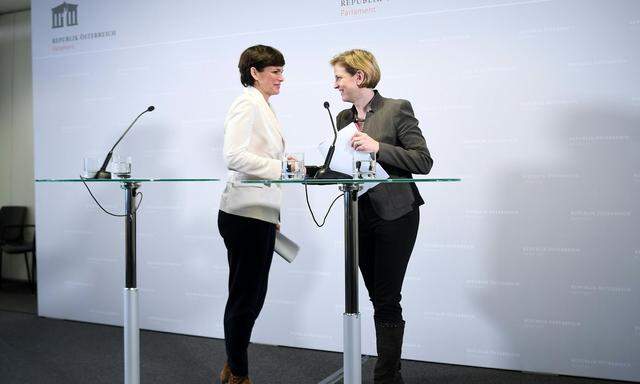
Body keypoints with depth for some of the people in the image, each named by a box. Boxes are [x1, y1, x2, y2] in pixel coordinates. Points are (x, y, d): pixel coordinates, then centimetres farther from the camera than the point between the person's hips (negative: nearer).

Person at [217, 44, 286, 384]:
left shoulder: (263, 107, 19)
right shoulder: (247, 104, -9)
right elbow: (234, 155, -20)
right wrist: (280, 168, -22)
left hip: (260, 214, 9)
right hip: (245, 213, -9)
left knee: (252, 296, 15)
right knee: (245, 297, 0)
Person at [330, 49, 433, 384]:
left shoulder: (396, 109, -7)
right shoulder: (343, 118, 12)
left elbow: (423, 161, -12)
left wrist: (378, 147, -22)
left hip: (395, 215, -6)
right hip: (360, 215, 6)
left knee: (387, 300, -4)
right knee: (377, 299, 11)